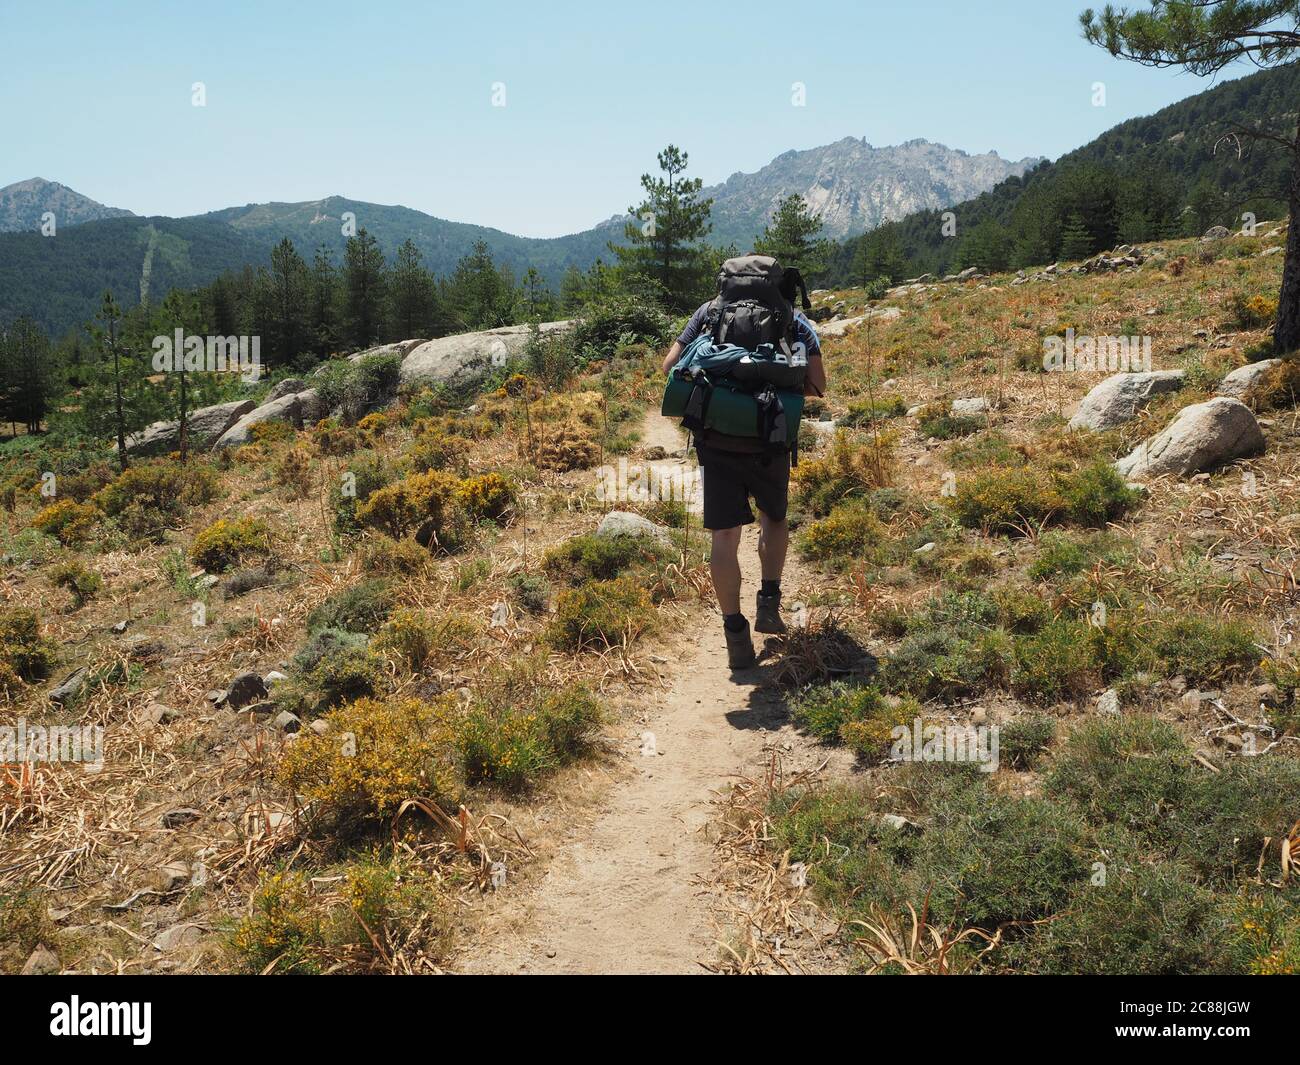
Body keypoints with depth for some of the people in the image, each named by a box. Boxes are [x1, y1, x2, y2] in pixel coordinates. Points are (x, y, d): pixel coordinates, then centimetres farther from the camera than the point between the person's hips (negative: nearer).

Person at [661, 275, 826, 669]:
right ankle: (768, 603, 17)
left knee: (725, 535, 5)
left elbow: (670, 365, 7)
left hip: (715, 439, 0)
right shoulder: (796, 322, 8)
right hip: (769, 440, 0)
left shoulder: (711, 310, 9)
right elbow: (816, 386, 4)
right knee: (774, 517, 26)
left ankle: (736, 634, 4)